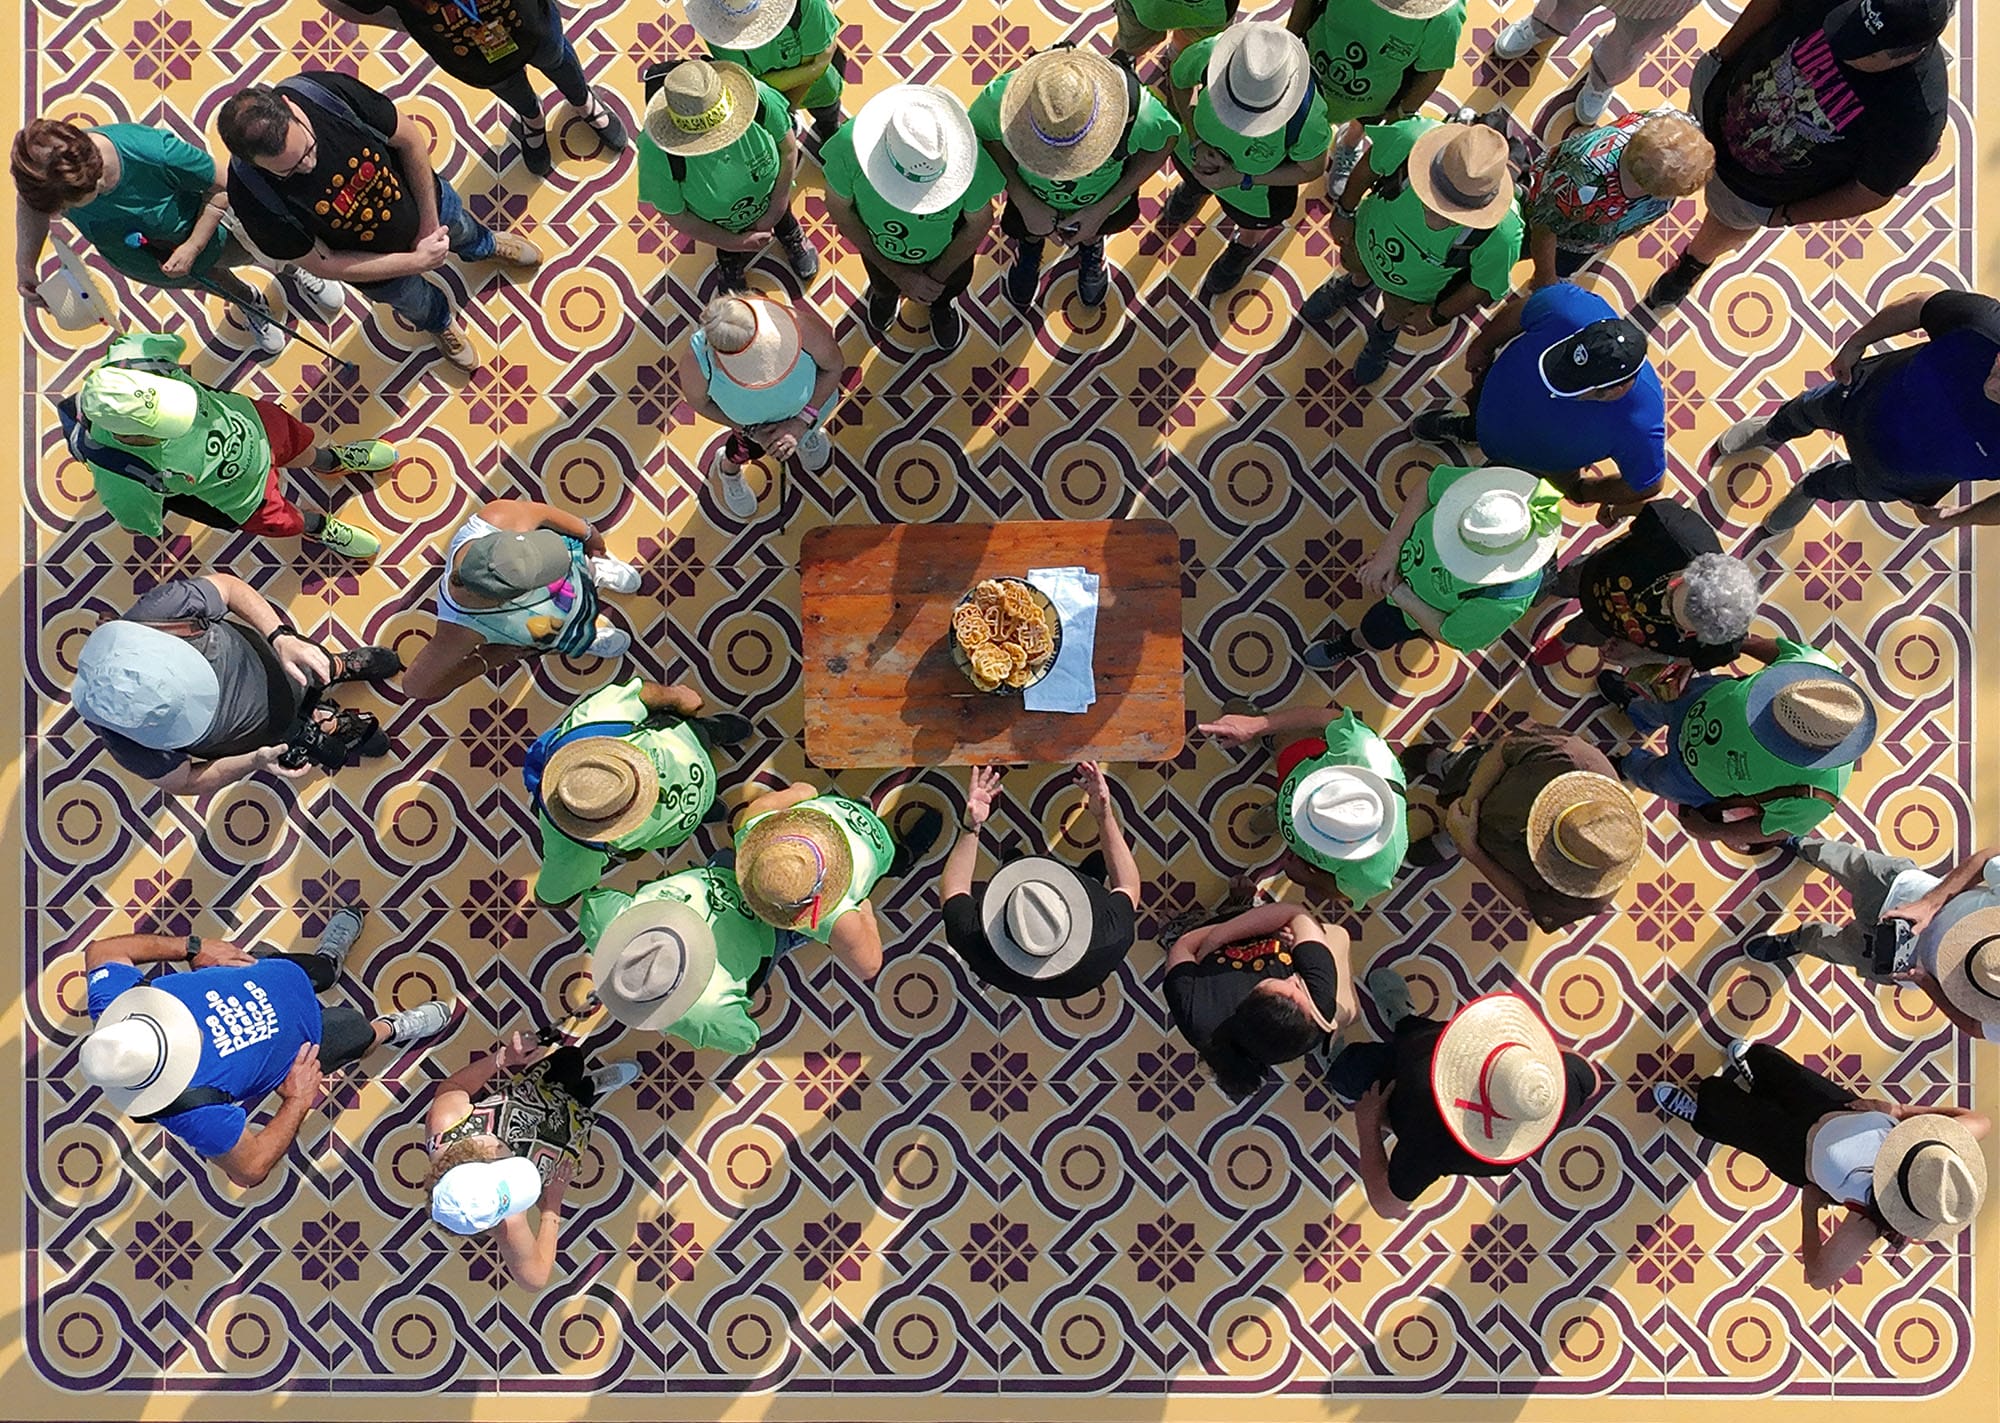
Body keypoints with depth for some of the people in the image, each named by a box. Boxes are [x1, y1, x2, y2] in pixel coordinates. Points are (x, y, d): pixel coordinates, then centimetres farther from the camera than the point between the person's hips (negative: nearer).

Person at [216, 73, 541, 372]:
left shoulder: (329, 91, -38)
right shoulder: (252, 196, -40)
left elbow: (409, 138, -21)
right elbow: (322, 264, -27)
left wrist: (430, 220, -17)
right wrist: (416, 261, -29)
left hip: (428, 199, 1)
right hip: (374, 262, -1)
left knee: (462, 231, 35)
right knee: (417, 304, 31)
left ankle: (486, 244, 74)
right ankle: (440, 322, 70)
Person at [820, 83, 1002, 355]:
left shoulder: (966, 158, -43)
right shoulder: (849, 147, -42)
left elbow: (979, 223, -21)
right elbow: (839, 210, -21)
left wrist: (937, 276, -11)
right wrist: (896, 273, -17)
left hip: (947, 252, 0)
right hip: (880, 248, 1)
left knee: (953, 287, 32)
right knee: (884, 286, 34)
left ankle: (942, 304, 68)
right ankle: (884, 294, 69)